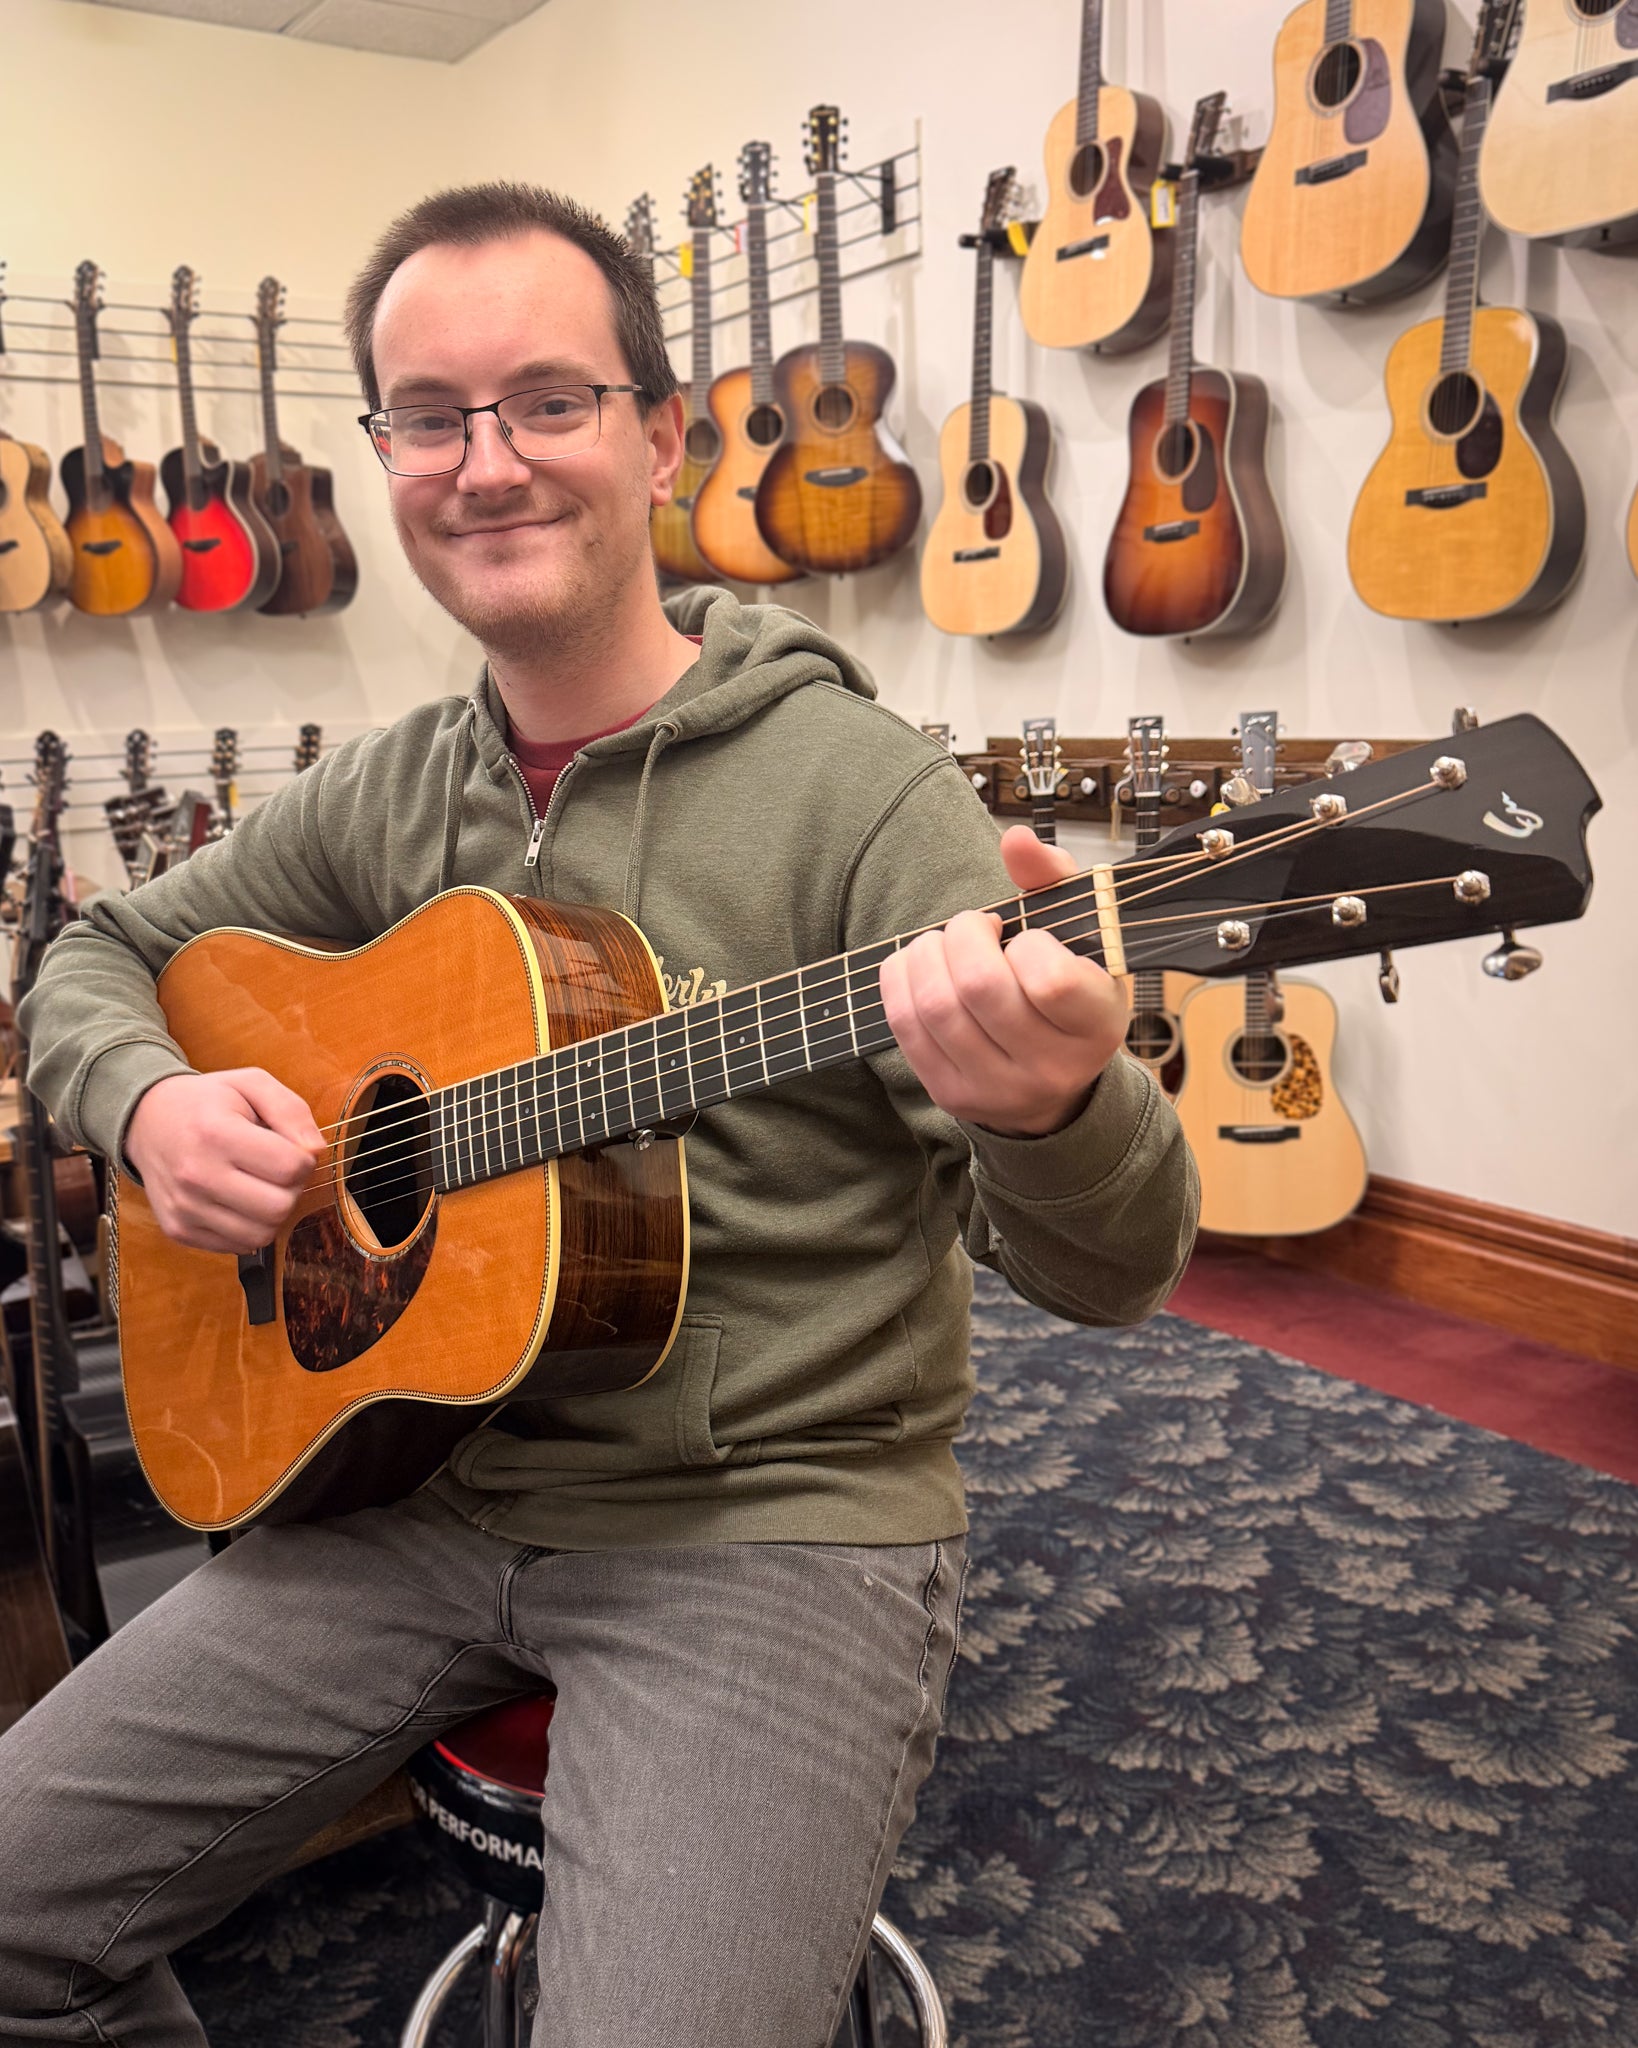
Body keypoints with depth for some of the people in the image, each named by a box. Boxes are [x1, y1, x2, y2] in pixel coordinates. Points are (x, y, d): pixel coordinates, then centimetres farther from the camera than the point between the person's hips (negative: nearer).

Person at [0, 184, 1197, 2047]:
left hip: (774, 1525, -4)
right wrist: (153, 1104, -6)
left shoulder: (856, 790, -13)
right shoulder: (387, 796, 5)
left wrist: (1054, 1110, -42)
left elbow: (1108, 1275, -18)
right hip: (419, 1488, 5)